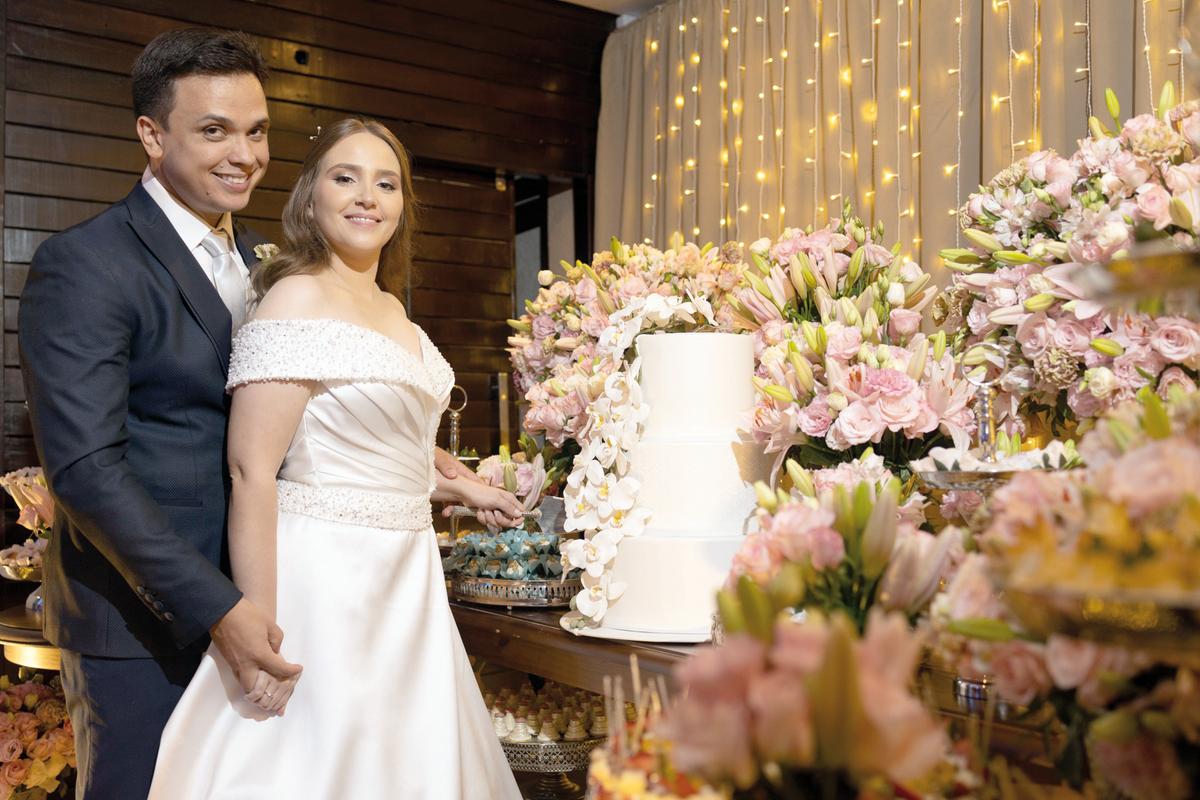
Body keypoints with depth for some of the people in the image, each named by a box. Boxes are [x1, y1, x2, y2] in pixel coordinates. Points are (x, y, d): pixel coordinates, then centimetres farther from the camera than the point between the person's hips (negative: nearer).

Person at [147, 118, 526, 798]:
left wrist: (461, 488, 27)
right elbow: (252, 471, -19)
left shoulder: (394, 310, 12)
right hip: (326, 573, -8)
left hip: (406, 571, 8)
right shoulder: (297, 300, -12)